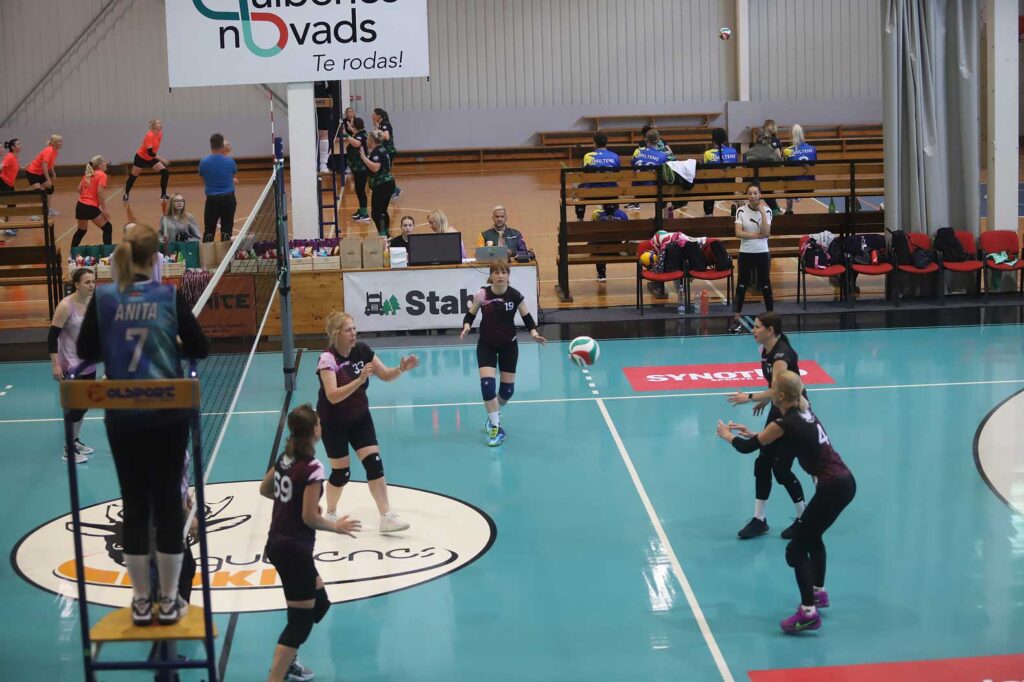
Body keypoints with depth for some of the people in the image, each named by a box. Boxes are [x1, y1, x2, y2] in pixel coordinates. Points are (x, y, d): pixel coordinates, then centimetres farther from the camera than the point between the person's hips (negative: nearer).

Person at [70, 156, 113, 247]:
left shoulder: (88, 174, 16)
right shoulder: (102, 175, -6)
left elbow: (79, 189, 13)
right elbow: (100, 192, -16)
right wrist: (104, 209, -16)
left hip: (80, 205, 8)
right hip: (90, 207, -8)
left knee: (81, 231, 25)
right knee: (108, 228, 1)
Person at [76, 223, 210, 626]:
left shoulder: (103, 299, -4)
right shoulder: (169, 296, -8)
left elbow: (86, 353, 1)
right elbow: (200, 349, -5)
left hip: (122, 418, 2)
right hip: (167, 416, -1)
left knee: (134, 505, 9)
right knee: (168, 503, 7)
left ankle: (141, 603, 14)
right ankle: (168, 602, 12)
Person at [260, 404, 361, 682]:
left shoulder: (285, 458, 4)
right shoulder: (312, 468, -20)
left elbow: (265, 489, 19)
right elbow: (310, 518, -19)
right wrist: (337, 527, -3)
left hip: (277, 544, 9)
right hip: (294, 550, -9)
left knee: (319, 602, 24)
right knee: (301, 620, -2)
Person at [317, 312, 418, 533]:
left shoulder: (362, 350, -9)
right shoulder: (327, 359, -25)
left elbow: (385, 375, -1)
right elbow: (333, 396, -36)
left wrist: (401, 369, -22)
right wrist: (360, 380, -46)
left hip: (360, 417, 5)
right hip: (333, 423, -5)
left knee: (374, 463, -7)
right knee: (341, 472, 2)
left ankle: (386, 517, -4)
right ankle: (330, 515, 27)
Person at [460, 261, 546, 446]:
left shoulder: (515, 296, -14)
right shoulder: (482, 294, -13)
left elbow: (527, 317, -4)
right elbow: (470, 314, -3)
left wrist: (534, 332, -21)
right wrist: (466, 326, -24)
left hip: (509, 345, 1)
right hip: (486, 345, -1)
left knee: (507, 388, 5)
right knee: (487, 384, -17)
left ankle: (493, 415, 38)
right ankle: (496, 427, -4)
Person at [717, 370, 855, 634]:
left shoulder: (786, 423, -15)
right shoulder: (803, 414, 10)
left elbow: (747, 447, -4)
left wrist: (727, 435, 15)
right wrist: (751, 433, 29)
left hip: (833, 488, -9)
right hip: (844, 481, 9)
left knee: (796, 550, -3)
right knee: (812, 537, 29)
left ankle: (808, 613, -7)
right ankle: (818, 592, 44)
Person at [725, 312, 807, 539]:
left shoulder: (781, 354, -26)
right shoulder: (766, 350, 1)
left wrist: (750, 398, -33)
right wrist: (765, 400, 17)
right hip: (778, 411, 9)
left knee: (781, 468, -5)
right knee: (762, 463, 6)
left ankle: (804, 519, 13)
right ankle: (759, 520, 14)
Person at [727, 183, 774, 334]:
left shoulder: (766, 211, -3)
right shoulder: (741, 211, -3)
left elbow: (766, 233, -16)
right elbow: (738, 233, -12)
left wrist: (762, 212, -20)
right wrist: (758, 235, -16)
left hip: (762, 253, 0)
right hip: (745, 253, 0)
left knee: (766, 286, 5)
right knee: (741, 286, 3)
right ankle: (736, 320, 7)